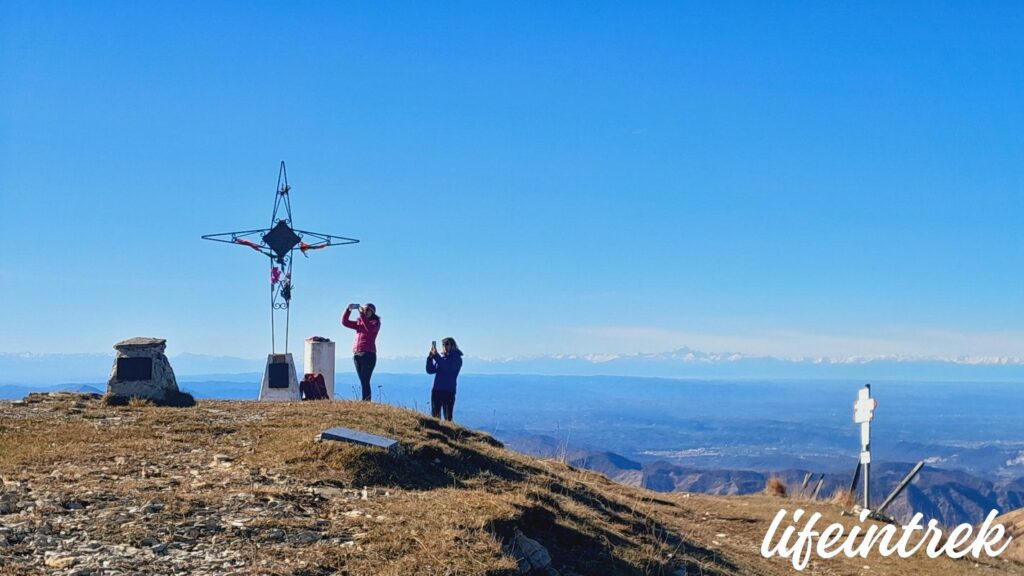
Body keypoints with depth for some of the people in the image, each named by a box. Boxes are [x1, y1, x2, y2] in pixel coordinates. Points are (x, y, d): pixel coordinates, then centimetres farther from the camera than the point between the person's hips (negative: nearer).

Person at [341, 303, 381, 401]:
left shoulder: (375, 322, 2)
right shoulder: (359, 323, 19)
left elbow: (370, 328, -19)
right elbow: (345, 322, 14)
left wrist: (362, 314, -22)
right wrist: (348, 310, 1)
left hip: (368, 354, -6)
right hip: (357, 355, 6)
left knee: (365, 381, -14)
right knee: (363, 381, 4)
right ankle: (366, 400, 5)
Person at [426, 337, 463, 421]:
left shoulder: (457, 358, -2)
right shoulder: (441, 358, 15)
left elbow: (448, 367, -20)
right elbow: (430, 370, 10)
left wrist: (436, 356, -23)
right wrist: (430, 357, -4)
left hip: (449, 392, -6)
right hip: (436, 391, 6)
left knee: (448, 417, -6)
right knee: (435, 417, 5)